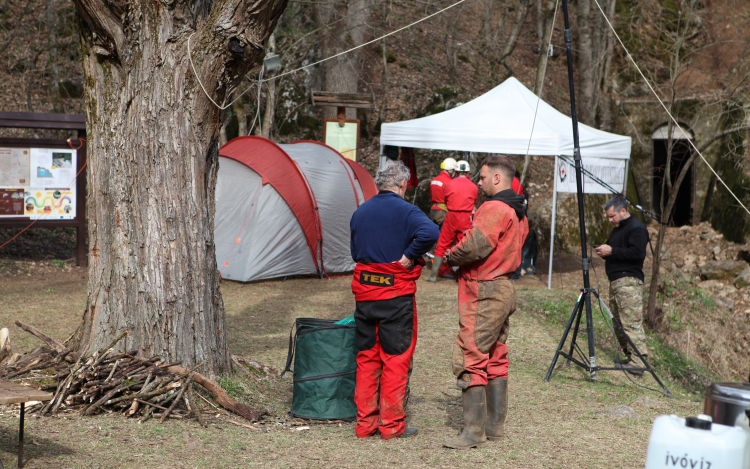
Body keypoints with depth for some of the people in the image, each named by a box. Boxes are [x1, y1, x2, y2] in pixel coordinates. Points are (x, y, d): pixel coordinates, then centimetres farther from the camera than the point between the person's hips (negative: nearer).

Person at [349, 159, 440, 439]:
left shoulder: (360, 213, 10)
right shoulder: (405, 211, -9)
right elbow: (430, 232, -28)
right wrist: (409, 256, -18)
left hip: (364, 292, 5)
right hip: (396, 293, -5)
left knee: (367, 356, 12)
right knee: (396, 358, 2)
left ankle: (365, 422, 14)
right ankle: (392, 424, 5)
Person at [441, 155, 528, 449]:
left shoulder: (494, 208, -17)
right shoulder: (518, 212, 16)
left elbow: (474, 246, -25)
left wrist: (450, 257, -6)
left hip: (483, 293, -11)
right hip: (505, 289, 11)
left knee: (469, 359, -7)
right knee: (496, 358, 16)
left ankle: (473, 430, -7)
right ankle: (495, 424, 22)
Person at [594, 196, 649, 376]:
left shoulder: (636, 228, -9)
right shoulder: (618, 228, 23)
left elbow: (637, 253, -20)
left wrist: (611, 251, -17)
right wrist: (604, 251, 9)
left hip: (629, 282, -10)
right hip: (615, 281, 11)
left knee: (631, 322, -14)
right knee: (618, 323, 10)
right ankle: (629, 357, 14)